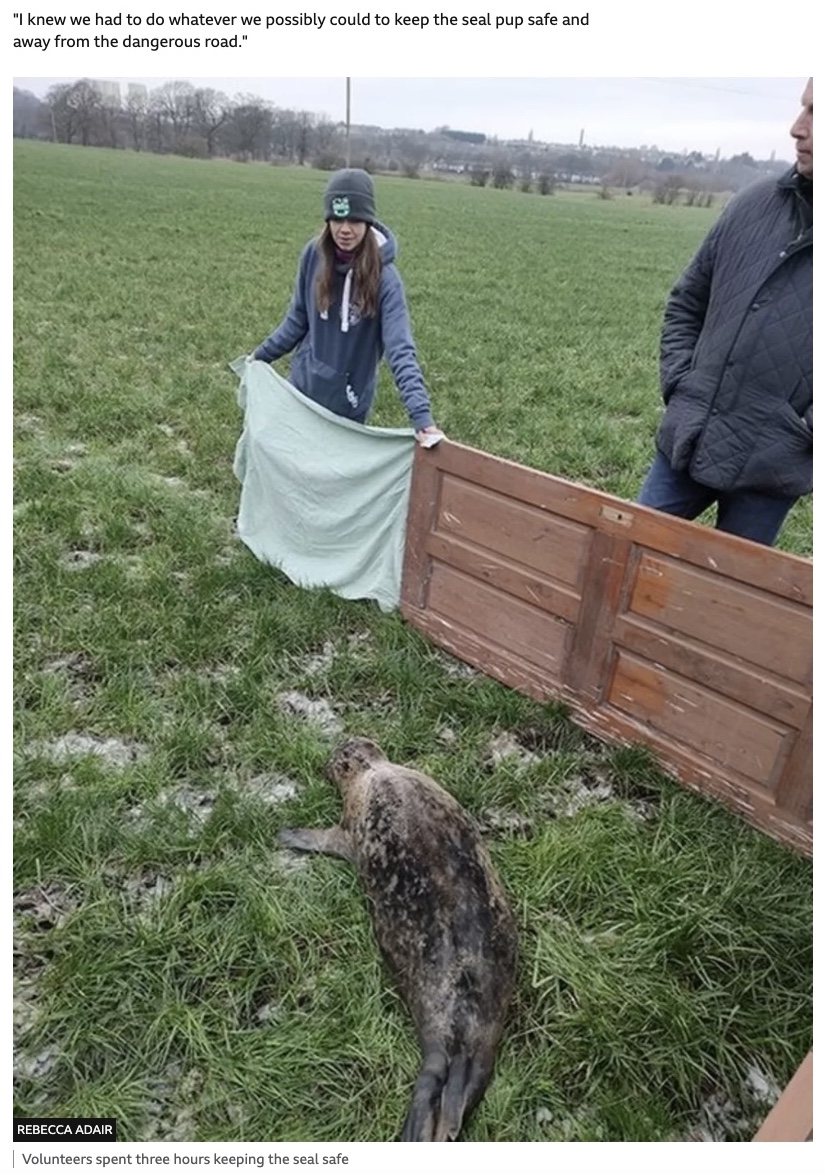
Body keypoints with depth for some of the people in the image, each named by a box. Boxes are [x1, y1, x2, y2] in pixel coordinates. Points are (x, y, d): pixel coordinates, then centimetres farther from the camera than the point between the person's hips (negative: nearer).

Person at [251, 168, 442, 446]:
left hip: (348, 404, -4)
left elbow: (400, 350, -29)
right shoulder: (314, 255, -8)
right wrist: (262, 355, 9)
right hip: (303, 387, 4)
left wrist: (422, 418, -40)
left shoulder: (384, 279, -21)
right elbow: (298, 318, 5)